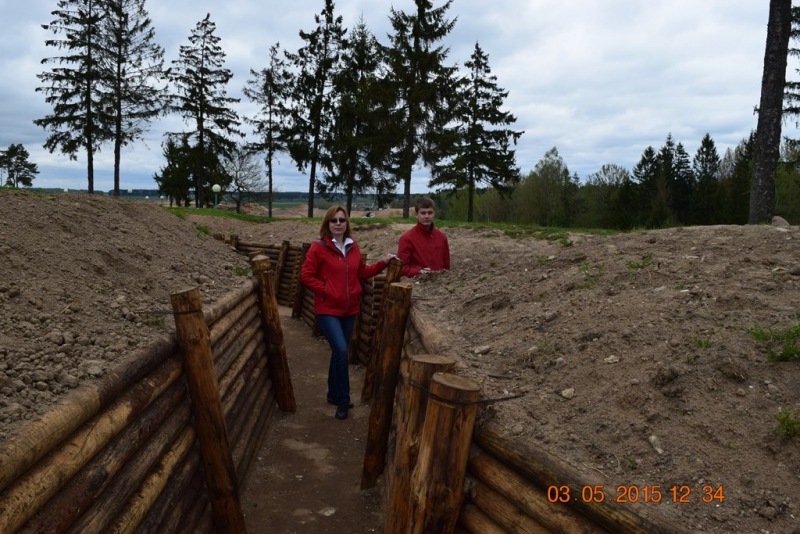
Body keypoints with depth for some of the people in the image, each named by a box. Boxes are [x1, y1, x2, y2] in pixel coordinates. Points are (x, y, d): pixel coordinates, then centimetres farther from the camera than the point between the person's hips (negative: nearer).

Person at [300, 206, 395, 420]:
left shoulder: (353, 247, 7)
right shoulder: (318, 247, -9)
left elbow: (362, 273, 16)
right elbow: (306, 276, -9)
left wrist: (383, 263, 8)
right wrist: (325, 290, -15)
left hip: (349, 309, 6)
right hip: (327, 309, -6)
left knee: (339, 352, 15)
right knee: (341, 351, -16)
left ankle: (333, 394, 32)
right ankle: (343, 400, -1)